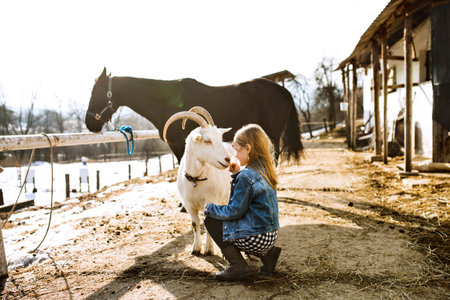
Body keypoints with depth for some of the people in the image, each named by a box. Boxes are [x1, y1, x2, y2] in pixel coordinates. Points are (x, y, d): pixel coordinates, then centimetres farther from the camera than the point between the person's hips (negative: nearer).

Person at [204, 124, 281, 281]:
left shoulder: (246, 176, -21)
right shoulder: (265, 170, 6)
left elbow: (235, 211, -17)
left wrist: (210, 208, -2)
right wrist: (238, 174, 9)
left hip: (255, 238, -9)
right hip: (271, 235, 9)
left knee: (211, 219, 4)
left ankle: (237, 265, 0)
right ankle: (267, 253, 17)